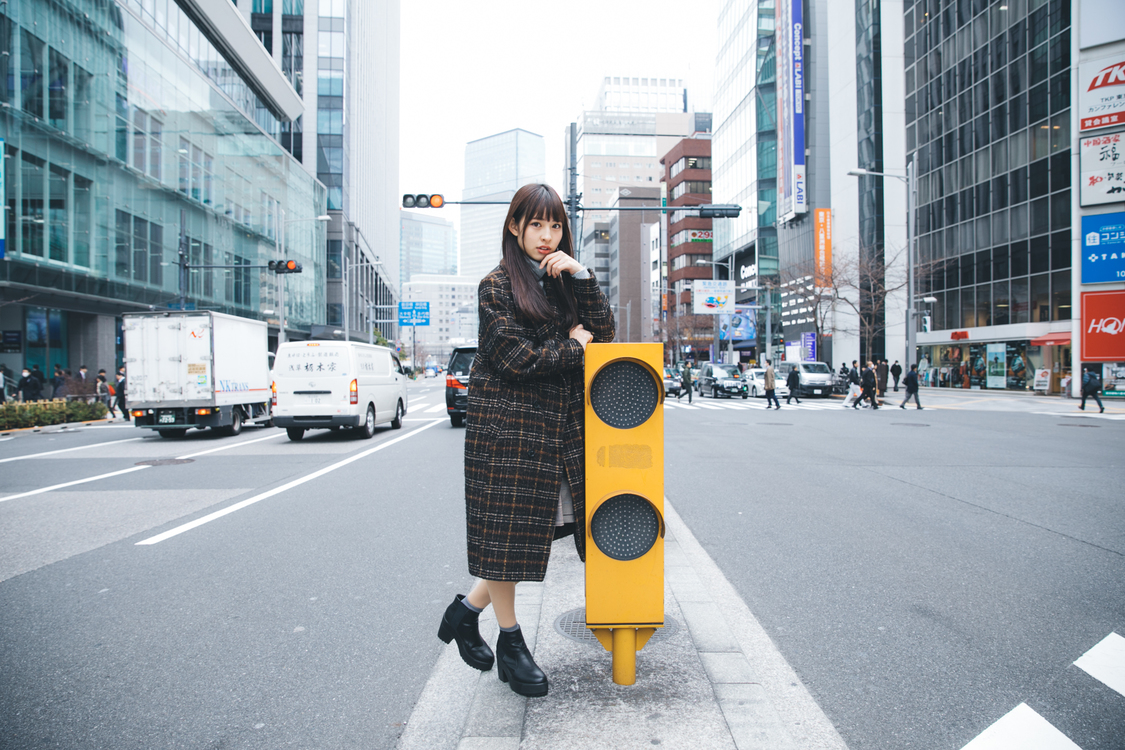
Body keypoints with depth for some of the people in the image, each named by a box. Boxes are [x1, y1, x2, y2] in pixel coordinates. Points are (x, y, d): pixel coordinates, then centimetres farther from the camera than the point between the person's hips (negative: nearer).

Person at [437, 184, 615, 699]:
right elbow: (515, 358, -13)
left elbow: (602, 332, 3)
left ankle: (467, 609, 26)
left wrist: (581, 276, -6)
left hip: (558, 425, 6)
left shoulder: (566, 281, 16)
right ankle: (510, 642, 20)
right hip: (505, 422, -6)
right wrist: (573, 348, -3)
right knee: (506, 531, 2)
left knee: (533, 530, 6)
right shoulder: (497, 286, -3)